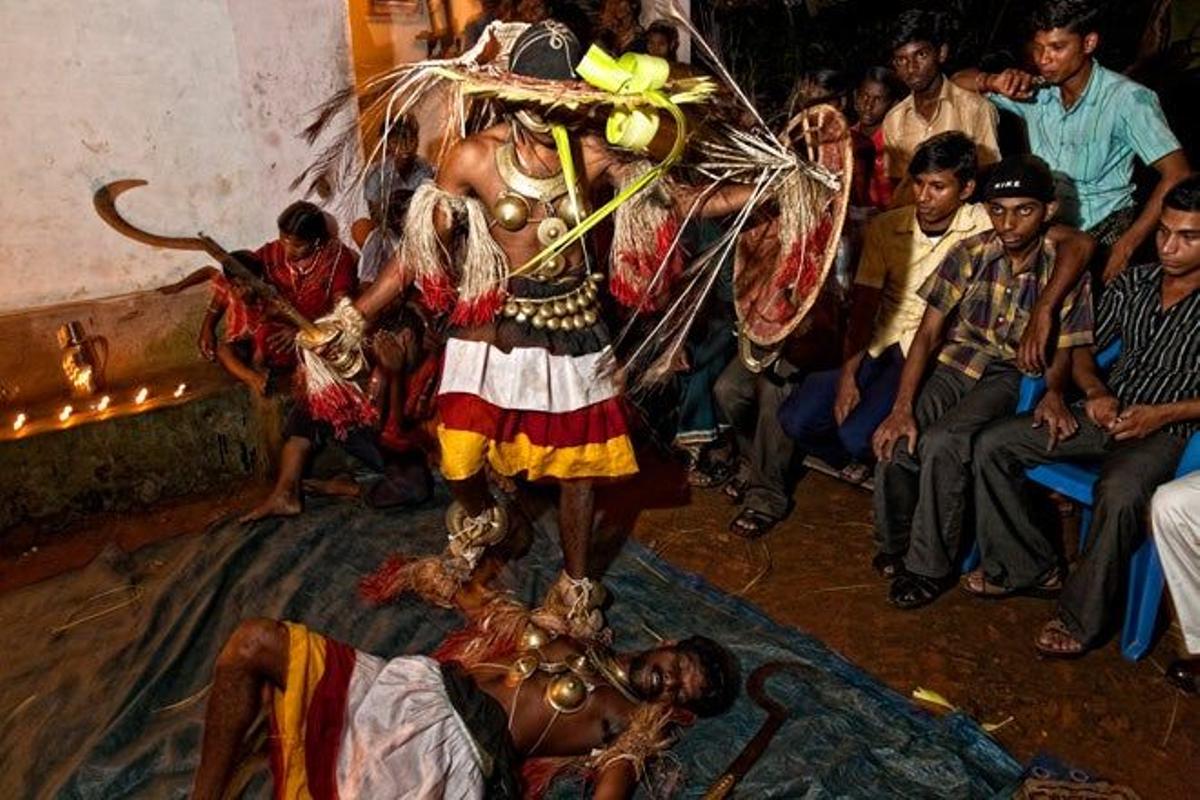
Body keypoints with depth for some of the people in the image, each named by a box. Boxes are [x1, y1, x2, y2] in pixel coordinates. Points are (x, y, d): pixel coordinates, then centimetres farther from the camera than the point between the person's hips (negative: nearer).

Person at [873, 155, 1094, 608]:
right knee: (894, 444, -23)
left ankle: (930, 567, -11)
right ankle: (895, 545, 5)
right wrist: (902, 408, -18)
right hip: (956, 362, 2)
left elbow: (1061, 355, 0)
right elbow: (928, 334, -7)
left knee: (941, 444, -30)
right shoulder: (969, 255, -5)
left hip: (1013, 374, -2)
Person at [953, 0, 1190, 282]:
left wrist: (1125, 247, -20)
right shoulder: (1033, 90, 1)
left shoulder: (1127, 98, -13)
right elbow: (959, 81, 11)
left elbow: (1177, 175, -15)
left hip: (1102, 229, -3)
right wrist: (993, 81, -12)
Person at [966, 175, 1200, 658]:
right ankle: (1023, 566, 2)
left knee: (1119, 494, -37)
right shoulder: (1134, 283, 8)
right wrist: (1094, 390, -4)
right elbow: (1084, 346, 15)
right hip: (1106, 414, 6)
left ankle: (1081, 618, -16)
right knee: (992, 445, -10)